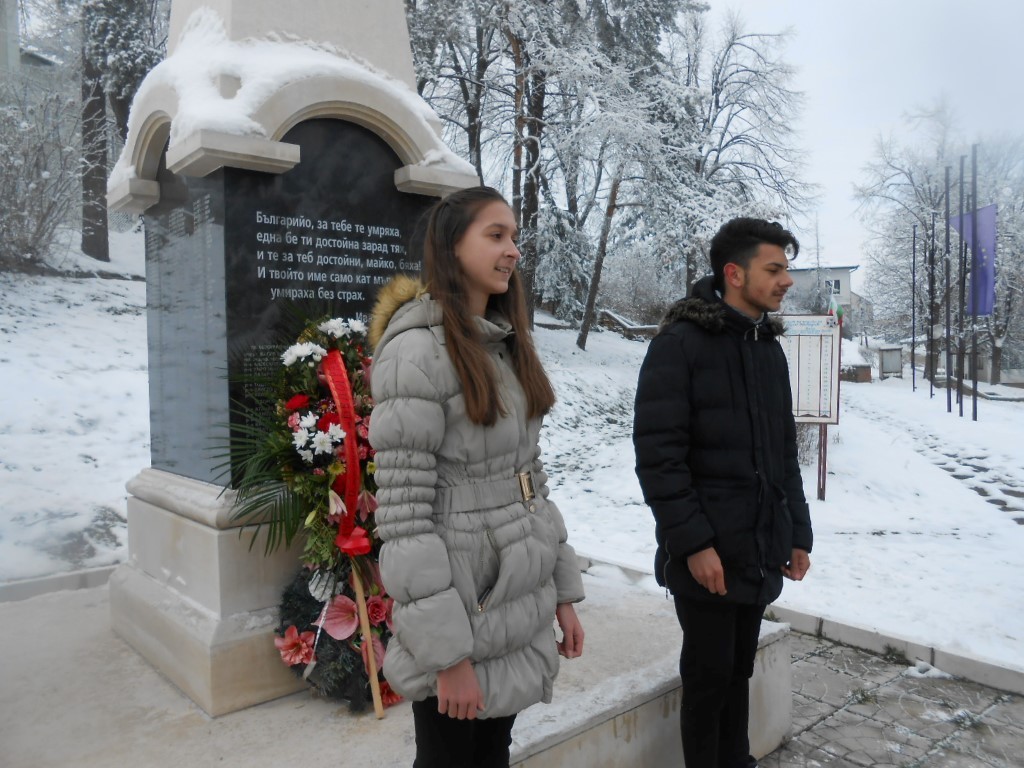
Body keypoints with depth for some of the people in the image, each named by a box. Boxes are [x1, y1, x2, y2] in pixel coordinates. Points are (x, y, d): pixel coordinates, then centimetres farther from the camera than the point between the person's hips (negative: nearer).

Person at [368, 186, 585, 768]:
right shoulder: (417, 349, -16)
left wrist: (563, 590, 10)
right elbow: (403, 513, -19)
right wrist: (447, 652, -18)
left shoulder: (508, 344, 8)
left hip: (522, 604, 7)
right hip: (462, 609, -7)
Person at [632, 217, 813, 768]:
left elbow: (785, 454, 15)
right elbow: (657, 454, -17)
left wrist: (798, 532, 12)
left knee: (739, 669, 18)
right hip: (708, 553, -6)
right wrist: (693, 541, -19)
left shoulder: (769, 349, 11)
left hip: (760, 551, 7)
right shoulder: (679, 343, -12)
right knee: (709, 674, 7)